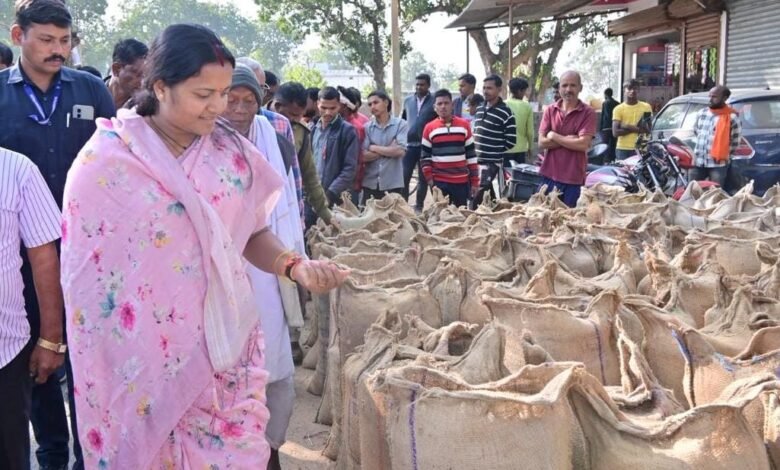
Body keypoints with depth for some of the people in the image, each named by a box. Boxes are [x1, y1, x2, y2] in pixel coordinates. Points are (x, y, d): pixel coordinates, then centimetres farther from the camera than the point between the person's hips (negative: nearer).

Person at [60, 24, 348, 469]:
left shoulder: (232, 151, 0)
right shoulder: (106, 158, -9)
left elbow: (252, 233, 6)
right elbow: (85, 266, -3)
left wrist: (295, 266, -13)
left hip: (224, 342, 3)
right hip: (144, 349, -2)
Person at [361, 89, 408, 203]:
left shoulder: (401, 124, -1)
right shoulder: (367, 127, 4)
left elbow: (400, 151, -13)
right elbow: (364, 156, -6)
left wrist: (374, 148, -5)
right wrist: (389, 150, -10)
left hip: (393, 184, -2)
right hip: (370, 184, 2)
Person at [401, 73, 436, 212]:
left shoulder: (434, 102, -3)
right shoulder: (408, 101, 9)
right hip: (409, 145, 3)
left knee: (423, 178, 8)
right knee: (404, 177, -1)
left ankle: (419, 206, 18)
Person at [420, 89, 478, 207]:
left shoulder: (464, 125, 4)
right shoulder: (429, 128, 2)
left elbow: (471, 155, 6)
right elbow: (425, 156, 6)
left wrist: (474, 181, 3)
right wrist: (429, 178, -5)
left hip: (462, 181, 1)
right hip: (439, 182, -1)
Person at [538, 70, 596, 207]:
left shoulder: (588, 113, -5)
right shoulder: (550, 111, 5)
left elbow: (583, 144, -15)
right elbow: (542, 142, -3)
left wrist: (554, 136, -8)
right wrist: (569, 139, -13)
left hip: (573, 179, -3)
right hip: (549, 175, 3)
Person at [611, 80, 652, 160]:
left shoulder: (646, 107, 6)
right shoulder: (618, 109, 3)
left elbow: (648, 129, -3)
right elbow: (615, 132, -5)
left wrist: (628, 127, -10)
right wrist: (635, 129, -9)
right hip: (623, 149, 0)